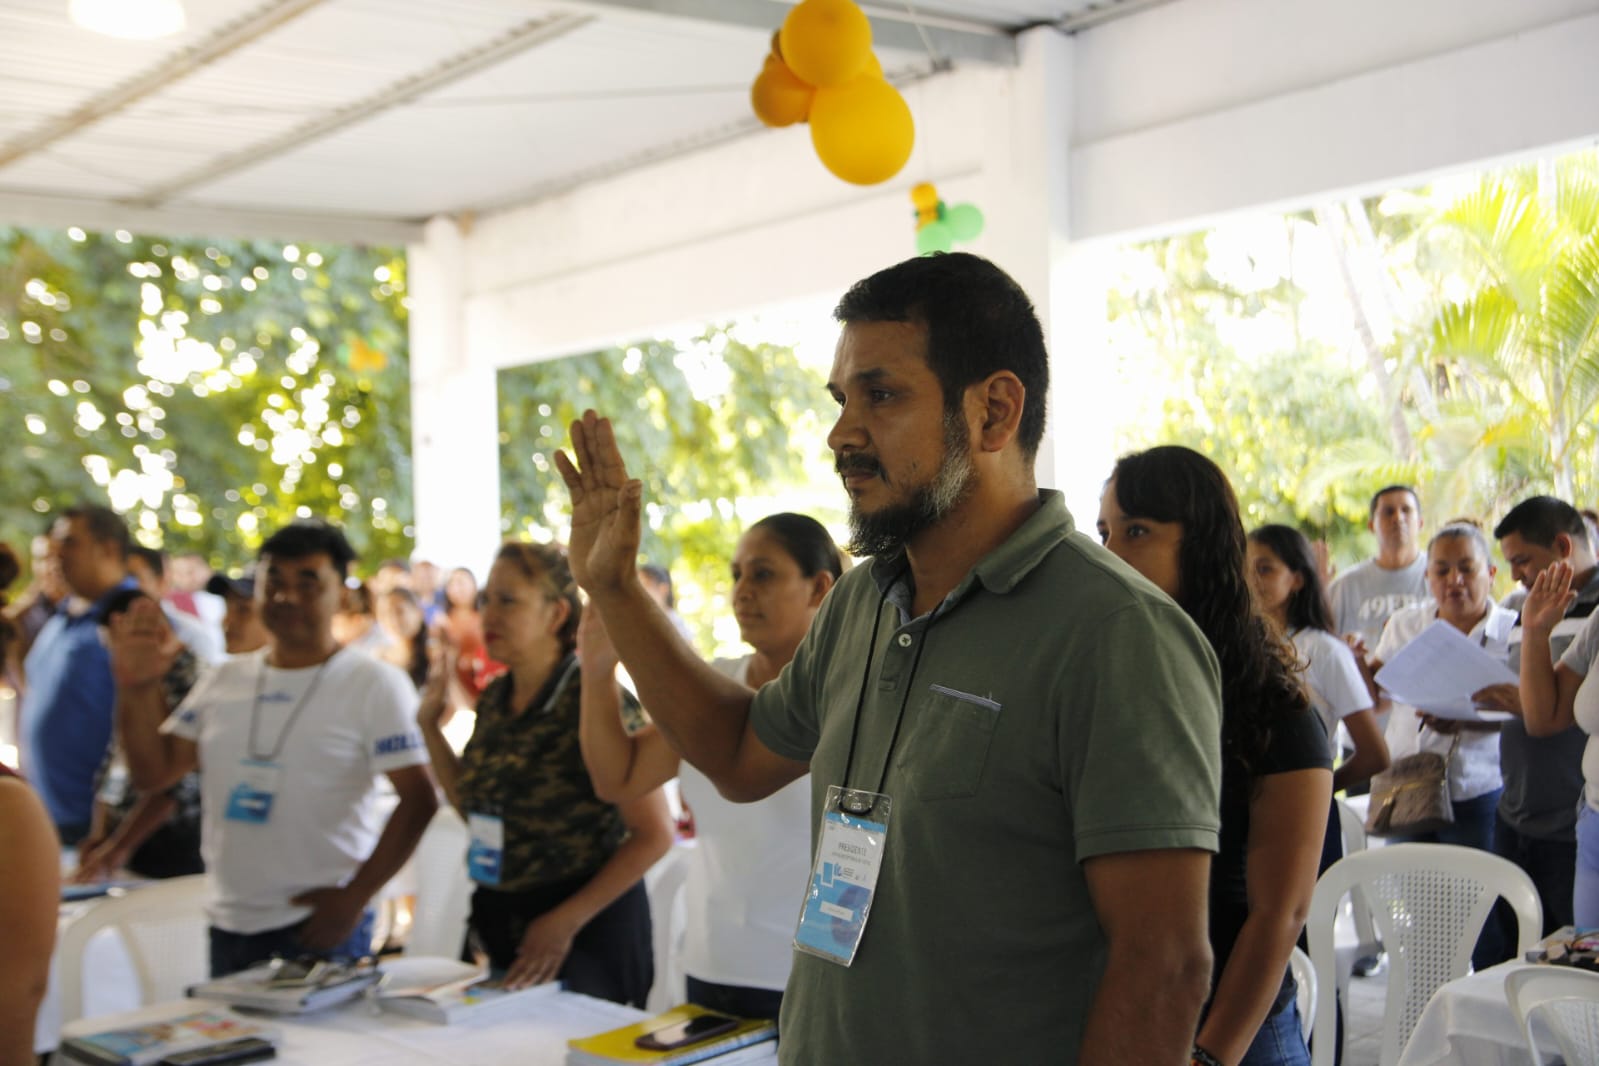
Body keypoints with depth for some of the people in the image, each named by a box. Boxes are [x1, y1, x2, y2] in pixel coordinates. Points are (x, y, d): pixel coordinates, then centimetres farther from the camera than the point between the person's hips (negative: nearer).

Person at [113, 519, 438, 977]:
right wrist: (137, 686, -6)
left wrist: (355, 898, -16)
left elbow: (418, 800, -12)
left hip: (321, 926, -5)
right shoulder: (223, 681, 11)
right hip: (229, 927, 5)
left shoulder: (373, 684, -5)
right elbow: (152, 772, 8)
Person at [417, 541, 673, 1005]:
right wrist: (430, 726, 9)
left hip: (588, 931, -7)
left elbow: (654, 834, -17)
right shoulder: (494, 699, 5)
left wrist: (566, 921, -17)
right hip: (500, 924, 7)